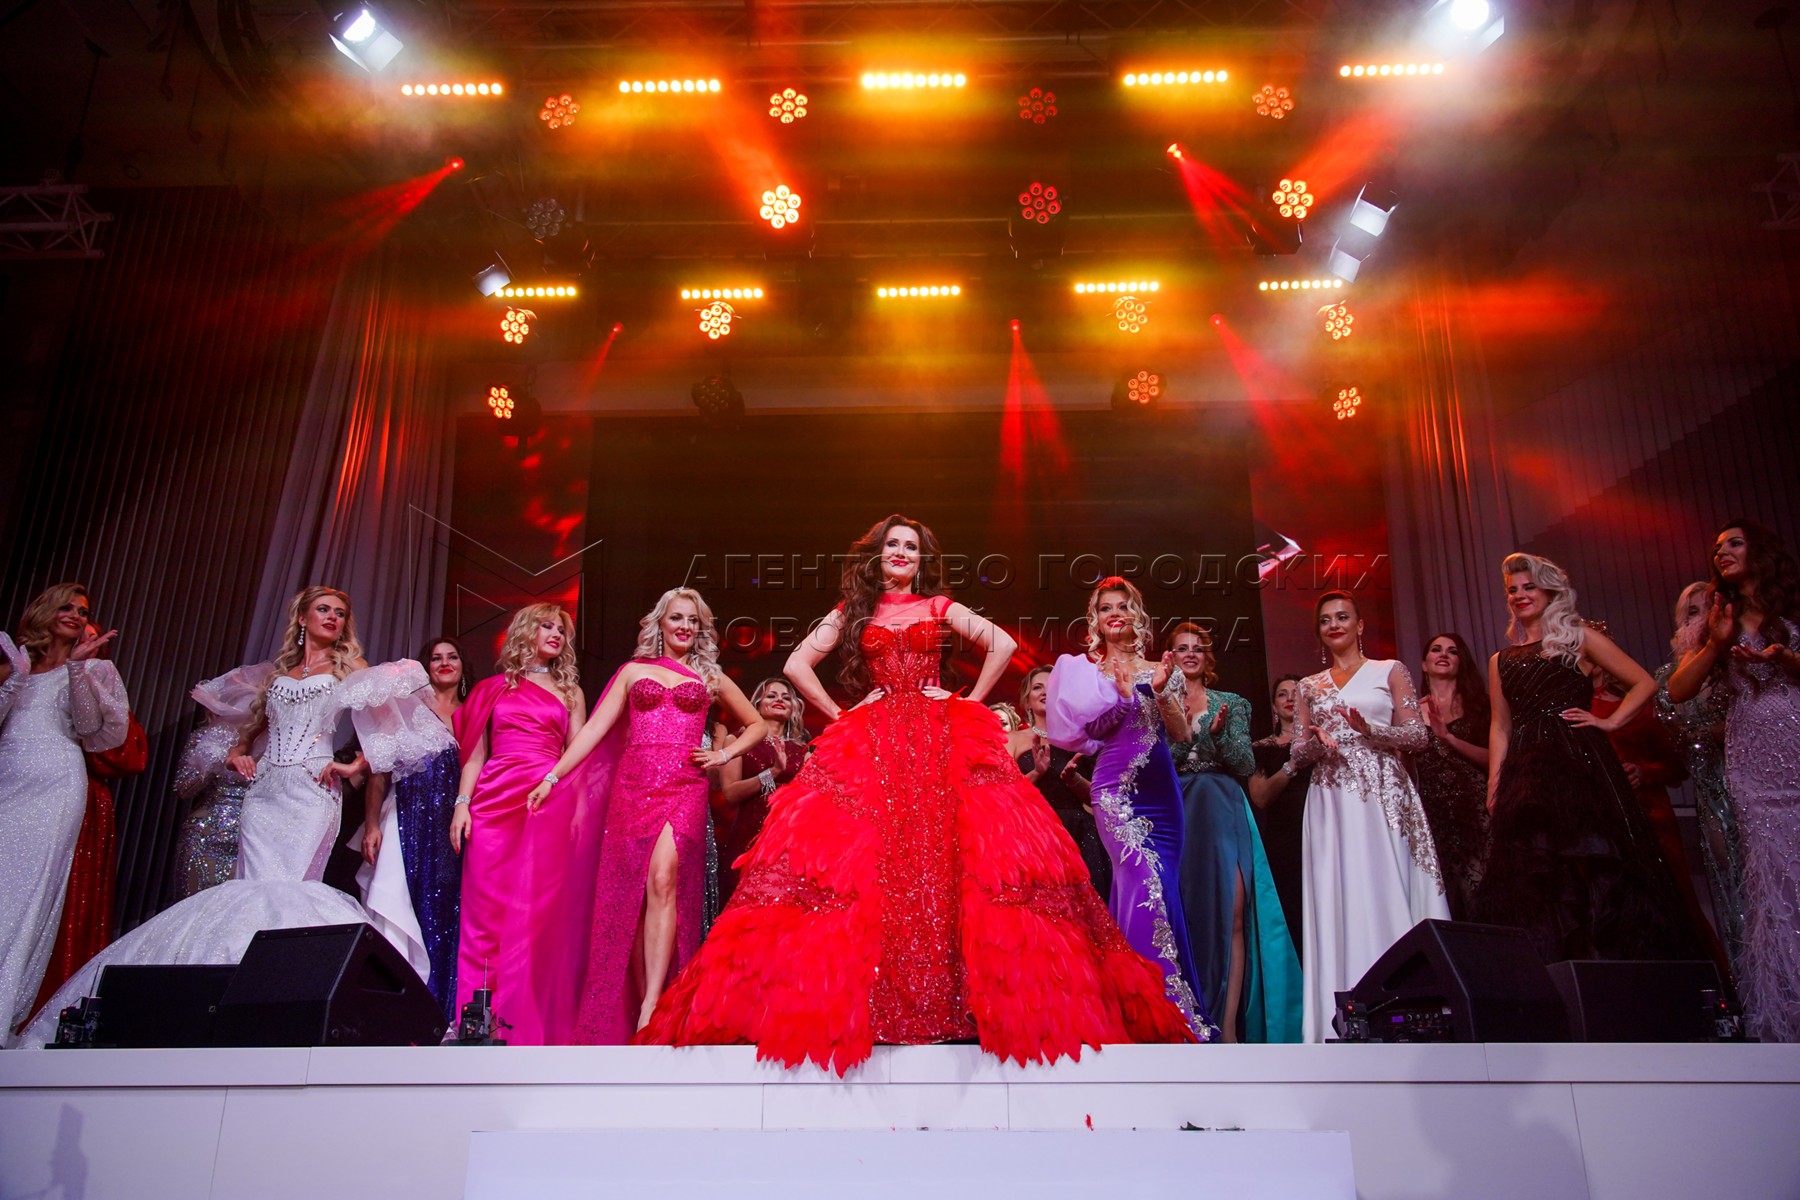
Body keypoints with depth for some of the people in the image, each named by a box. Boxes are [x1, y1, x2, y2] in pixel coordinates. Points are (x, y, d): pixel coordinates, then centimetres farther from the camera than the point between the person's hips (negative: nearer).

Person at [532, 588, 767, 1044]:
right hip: (632, 785, 2)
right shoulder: (634, 671, 17)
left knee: (662, 879, -22)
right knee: (632, 896, -3)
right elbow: (594, 729, 10)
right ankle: (645, 1015, 3)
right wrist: (553, 776, 2)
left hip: (684, 788, -1)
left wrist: (725, 754, 9)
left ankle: (650, 1008, -25)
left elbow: (757, 725, 26)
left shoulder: (711, 677, 18)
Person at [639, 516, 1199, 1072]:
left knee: (941, 855, -13)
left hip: (942, 740, 0)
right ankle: (854, 1000, -12)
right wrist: (841, 714, 4)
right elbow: (797, 664, 10)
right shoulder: (852, 611, 16)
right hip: (870, 744, 0)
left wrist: (970, 701, 3)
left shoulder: (940, 607, 16)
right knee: (870, 862, -13)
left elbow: (1003, 644, 8)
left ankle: (947, 996, -10)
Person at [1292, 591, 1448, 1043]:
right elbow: (1299, 752, 13)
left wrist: (1369, 728, -16)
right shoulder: (1309, 686, 16)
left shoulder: (1390, 671, 8)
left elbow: (1417, 735, 1)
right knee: (1340, 899, -3)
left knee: (1389, 893, -7)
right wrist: (1316, 743, -9)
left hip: (1384, 798, -2)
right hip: (1332, 803, 2)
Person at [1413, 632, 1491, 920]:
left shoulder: (1476, 704, 8)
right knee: (1441, 894, 0)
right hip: (1431, 811, 1)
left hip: (1472, 809, -1)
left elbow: (1491, 758, -4)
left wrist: (1449, 737, -13)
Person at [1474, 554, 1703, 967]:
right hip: (1526, 777, 4)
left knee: (1595, 870, -7)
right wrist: (1494, 785, 6)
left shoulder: (1580, 639, 7)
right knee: (1532, 878, -1)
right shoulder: (1501, 661, 17)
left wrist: (1610, 722, -4)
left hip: (1580, 764, -3)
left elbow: (1644, 683, 7)